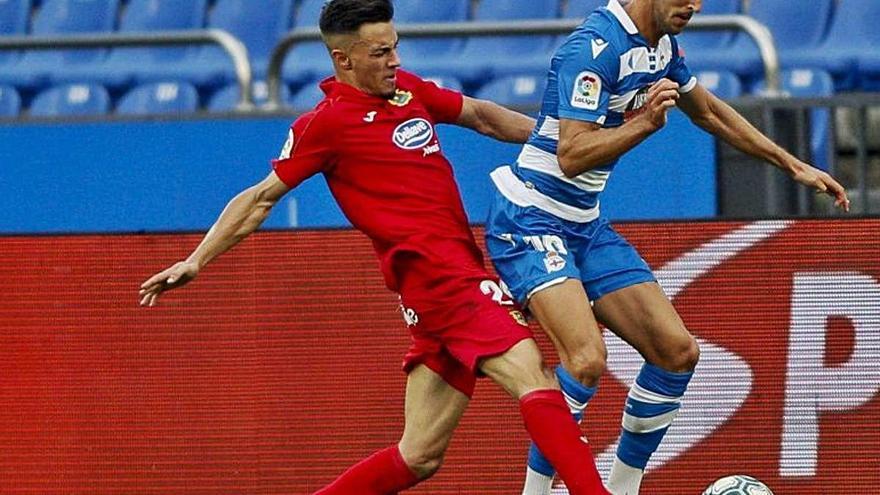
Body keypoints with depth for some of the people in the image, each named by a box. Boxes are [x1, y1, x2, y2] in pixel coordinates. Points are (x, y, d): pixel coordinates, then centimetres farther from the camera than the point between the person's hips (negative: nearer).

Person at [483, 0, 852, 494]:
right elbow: (571, 155, -27)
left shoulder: (662, 43, 6)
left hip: (587, 227, 9)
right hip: (529, 224, -9)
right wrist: (644, 124, -38)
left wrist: (793, 165, 25)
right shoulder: (596, 46, -22)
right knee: (588, 359, -28)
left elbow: (708, 111, 24)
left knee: (678, 352, 2)